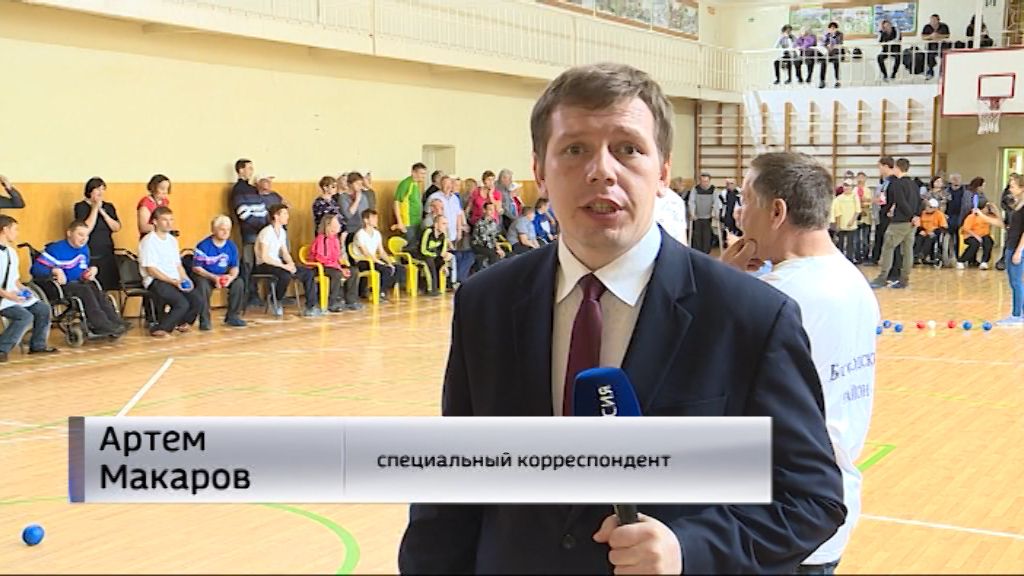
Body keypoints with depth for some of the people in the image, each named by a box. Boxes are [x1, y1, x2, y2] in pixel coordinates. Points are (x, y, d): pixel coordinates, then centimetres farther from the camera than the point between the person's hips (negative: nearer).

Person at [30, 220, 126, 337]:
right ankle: (102, 326, -36)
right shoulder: (56, 249, -10)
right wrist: (55, 271, -32)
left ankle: (115, 324, -33)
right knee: (85, 290, -31)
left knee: (96, 290, -22)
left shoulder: (84, 249, 13)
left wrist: (92, 270, 7)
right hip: (57, 287, -7)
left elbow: (86, 266, 31)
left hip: (77, 283, 7)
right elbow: (36, 268, -17)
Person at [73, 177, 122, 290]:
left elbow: (117, 228, 3)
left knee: (108, 289, -2)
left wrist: (103, 212, -7)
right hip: (90, 257, -5)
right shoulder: (81, 207, 0)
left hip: (107, 255, 5)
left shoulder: (109, 207, 15)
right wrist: (95, 209, -10)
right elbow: (86, 229, -13)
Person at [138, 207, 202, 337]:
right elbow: (151, 270, -12)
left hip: (176, 280, 7)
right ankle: (159, 329, -7)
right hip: (156, 281, -7)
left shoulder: (172, 240, 18)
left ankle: (182, 323, 16)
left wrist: (185, 279, 0)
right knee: (182, 304, -27)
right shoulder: (148, 241, -7)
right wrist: (173, 281, -18)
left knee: (197, 302, -14)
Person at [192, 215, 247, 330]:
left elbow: (235, 267, 3)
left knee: (239, 283, -19)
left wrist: (231, 276, -22)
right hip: (204, 275, -4)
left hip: (223, 275, 5)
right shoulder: (203, 246, -17)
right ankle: (204, 320, -23)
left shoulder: (231, 246, -2)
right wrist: (213, 277, -27)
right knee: (203, 286, -37)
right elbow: (196, 268, -15)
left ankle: (233, 316, -3)